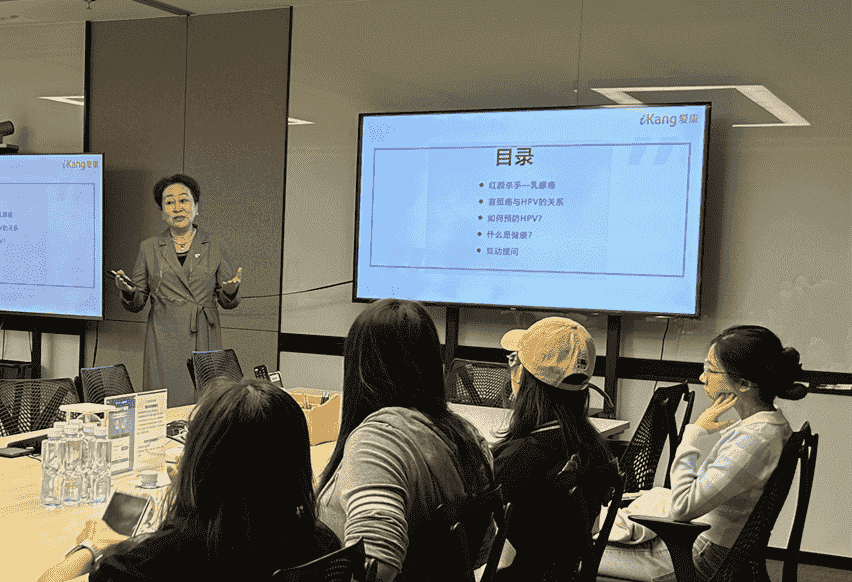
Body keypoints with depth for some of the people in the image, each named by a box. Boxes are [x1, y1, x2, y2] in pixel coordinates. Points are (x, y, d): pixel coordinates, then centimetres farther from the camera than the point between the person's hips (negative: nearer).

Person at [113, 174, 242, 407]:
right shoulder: (149, 248, 8)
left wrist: (231, 289, -12)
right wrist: (128, 292, -11)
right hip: (164, 343, 0)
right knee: (165, 406, -5)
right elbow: (136, 303, 10)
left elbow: (227, 302, 9)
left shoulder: (213, 248, 8)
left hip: (205, 342, 0)